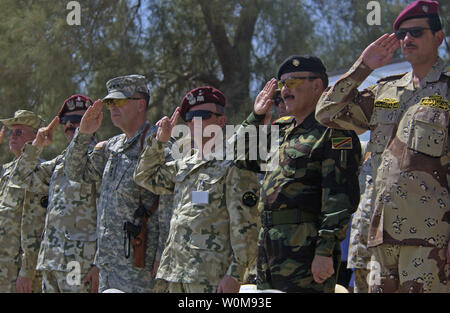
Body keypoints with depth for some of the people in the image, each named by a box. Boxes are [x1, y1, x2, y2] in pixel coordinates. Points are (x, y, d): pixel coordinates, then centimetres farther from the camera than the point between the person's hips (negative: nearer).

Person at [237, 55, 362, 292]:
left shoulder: (332, 132, -6)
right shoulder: (281, 129, 21)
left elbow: (341, 198, -15)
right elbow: (242, 159, 33)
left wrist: (325, 251, -21)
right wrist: (255, 117, 22)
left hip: (305, 249, -9)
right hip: (268, 246, 9)